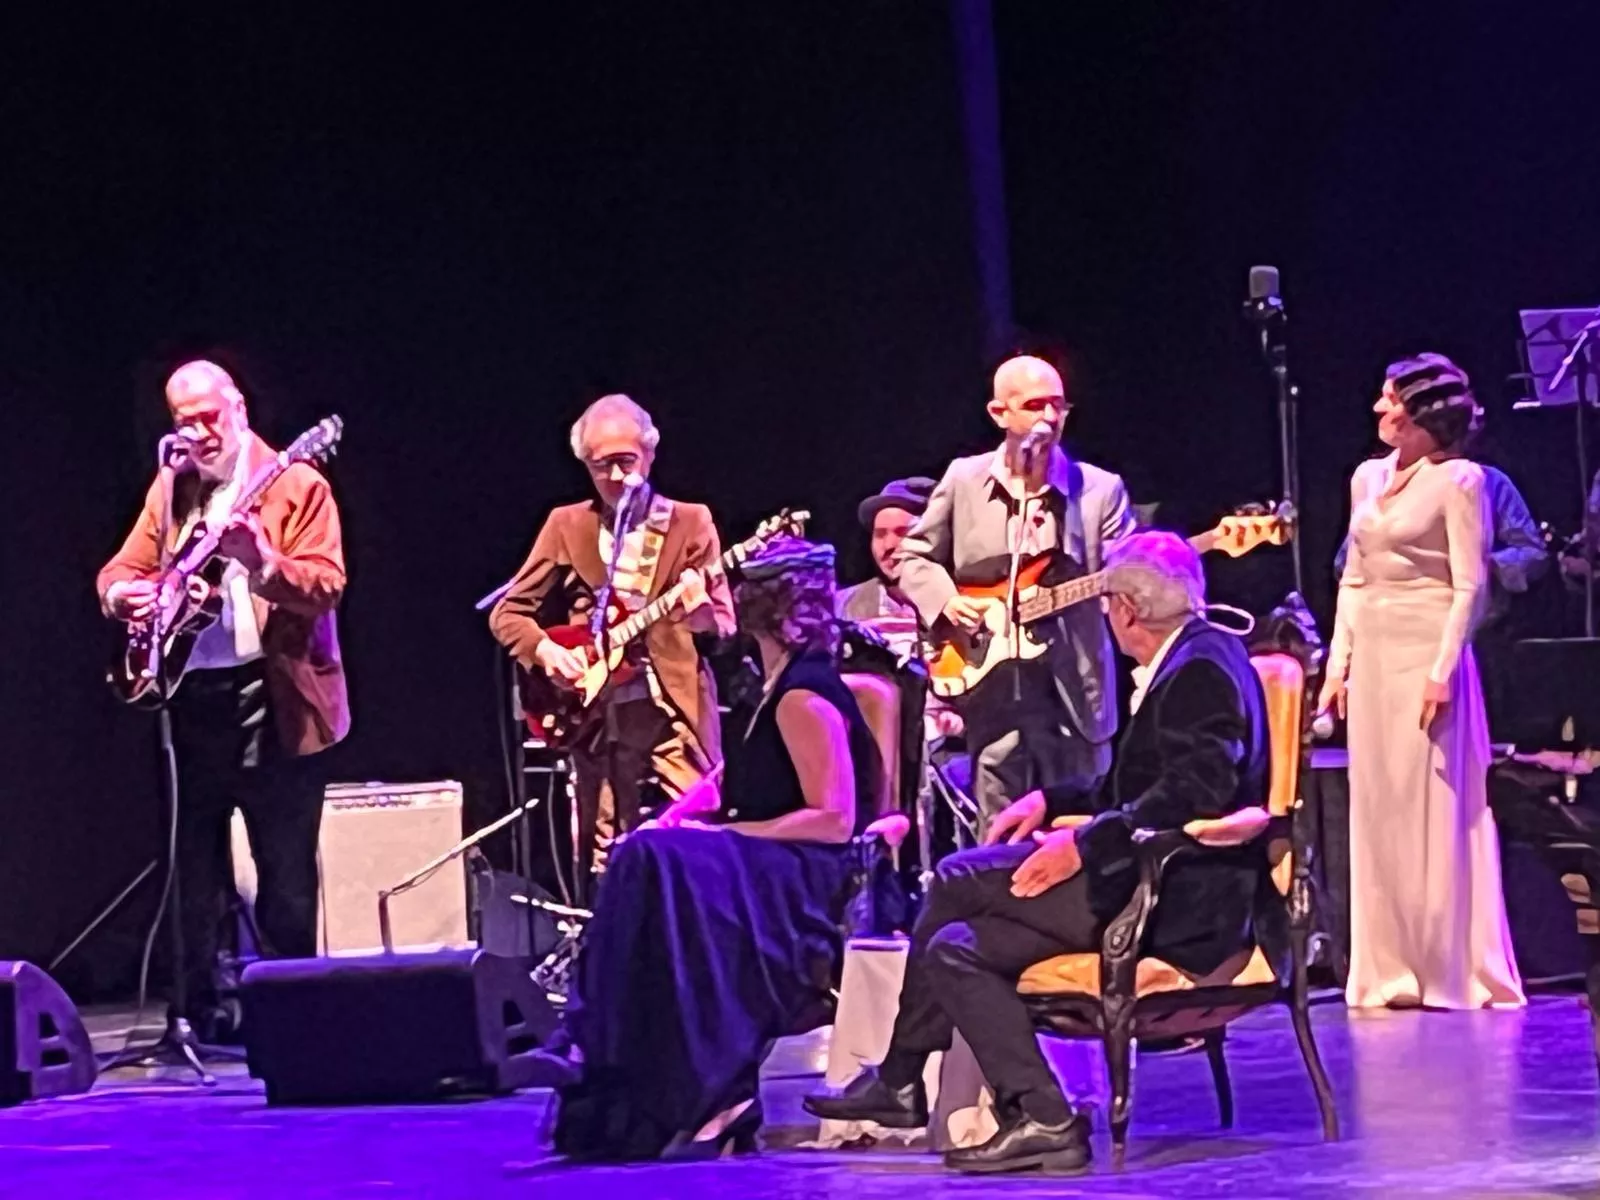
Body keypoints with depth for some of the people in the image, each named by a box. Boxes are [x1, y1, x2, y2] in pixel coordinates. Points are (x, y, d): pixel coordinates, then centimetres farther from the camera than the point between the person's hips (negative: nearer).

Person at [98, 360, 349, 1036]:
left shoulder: (293, 484, -4)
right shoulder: (170, 487, 13)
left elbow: (326, 586, -13)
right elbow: (122, 570, 17)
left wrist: (262, 563, -31)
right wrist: (124, 594, -6)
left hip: (274, 700, -5)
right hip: (192, 698, 5)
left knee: (286, 873, -2)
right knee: (196, 871, 10)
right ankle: (200, 1011, 17)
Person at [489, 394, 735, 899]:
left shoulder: (690, 522, 6)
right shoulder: (567, 525, 11)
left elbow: (724, 622, 2)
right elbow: (507, 613, 12)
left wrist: (698, 608, -21)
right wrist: (543, 647, -8)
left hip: (673, 710, -2)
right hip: (596, 715, 2)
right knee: (604, 861, 0)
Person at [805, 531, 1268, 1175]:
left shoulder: (1202, 669, -14)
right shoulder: (1195, 658, 18)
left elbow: (1195, 793, -26)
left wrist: (1084, 844, -22)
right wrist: (1051, 800, 16)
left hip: (1181, 900, -10)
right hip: (1157, 883, 10)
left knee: (960, 879, -9)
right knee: (954, 946, 4)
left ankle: (899, 1080, -2)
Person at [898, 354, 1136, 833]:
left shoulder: (1099, 489, 2)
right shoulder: (964, 481, 6)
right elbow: (914, 557, 14)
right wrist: (945, 601, -5)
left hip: (1070, 690, -1)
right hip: (991, 687, 1)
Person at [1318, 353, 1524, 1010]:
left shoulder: (1459, 480, -6)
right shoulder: (1369, 477, 13)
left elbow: (1469, 584, -10)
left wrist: (1444, 670, -18)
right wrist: (1338, 664, 9)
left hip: (1428, 655, -7)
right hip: (1372, 658, 7)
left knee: (1435, 814, -5)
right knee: (1378, 814, 6)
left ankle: (1450, 970, 1)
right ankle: (1391, 971, 11)